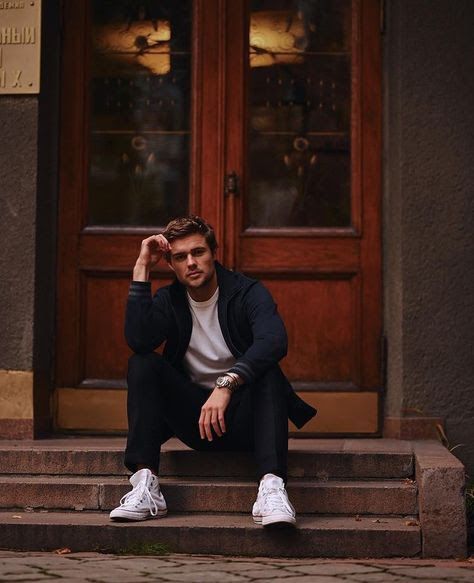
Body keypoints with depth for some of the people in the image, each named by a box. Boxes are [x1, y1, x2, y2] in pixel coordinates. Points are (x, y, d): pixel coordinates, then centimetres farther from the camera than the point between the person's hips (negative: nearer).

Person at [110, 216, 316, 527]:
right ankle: (145, 486, -30)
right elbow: (138, 340, -20)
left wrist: (227, 384, -42)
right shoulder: (168, 300, 2)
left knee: (267, 371, -33)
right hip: (194, 418, 3)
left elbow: (275, 341, -29)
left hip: (243, 418, -3)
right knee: (143, 364, -19)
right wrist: (142, 269, -18)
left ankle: (272, 487, -49)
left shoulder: (247, 292, -8)